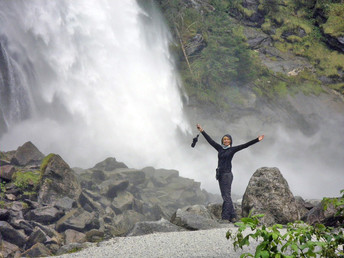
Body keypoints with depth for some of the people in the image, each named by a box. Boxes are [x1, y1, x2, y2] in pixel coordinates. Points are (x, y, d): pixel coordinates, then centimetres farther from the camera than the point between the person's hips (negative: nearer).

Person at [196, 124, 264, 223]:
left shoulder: (232, 149, -1)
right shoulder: (220, 148, 12)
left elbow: (245, 145, -5)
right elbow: (210, 140, 17)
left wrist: (257, 140, -10)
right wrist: (202, 131, 18)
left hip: (227, 174, -6)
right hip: (220, 175, 6)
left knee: (226, 196, -9)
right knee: (226, 197, 9)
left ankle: (225, 217, -9)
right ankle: (233, 216, 16)